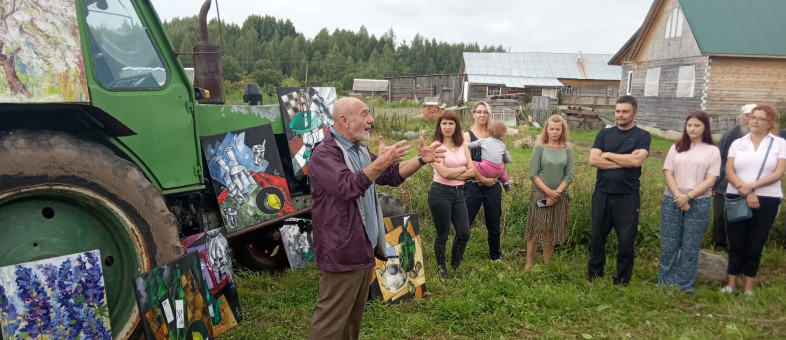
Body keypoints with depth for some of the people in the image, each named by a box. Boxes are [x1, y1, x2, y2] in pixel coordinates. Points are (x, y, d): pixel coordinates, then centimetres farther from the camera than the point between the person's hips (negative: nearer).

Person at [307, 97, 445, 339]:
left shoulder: (360, 150, 15)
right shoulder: (324, 153, -15)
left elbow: (392, 175, 18)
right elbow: (347, 186, -30)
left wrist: (421, 160, 4)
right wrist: (381, 162, -37)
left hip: (363, 249, 9)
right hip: (342, 252, -9)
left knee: (354, 316, 19)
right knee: (331, 320, -1)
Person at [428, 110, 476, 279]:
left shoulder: (462, 146, 9)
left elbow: (472, 171, 1)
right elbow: (444, 172, -17)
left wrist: (453, 174, -11)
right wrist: (462, 168, -3)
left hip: (459, 192, 5)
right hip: (440, 192, -5)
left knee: (464, 233, 7)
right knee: (442, 234, 6)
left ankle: (455, 265, 30)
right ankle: (441, 268, 26)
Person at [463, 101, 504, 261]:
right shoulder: (468, 135, 0)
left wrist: (492, 178, -8)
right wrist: (482, 179, -14)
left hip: (493, 184, 3)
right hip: (473, 185, -3)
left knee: (494, 224, 13)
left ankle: (495, 256, 29)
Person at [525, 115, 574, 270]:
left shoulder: (568, 151, 5)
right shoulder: (539, 149, -1)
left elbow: (569, 176, -1)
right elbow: (533, 174, -7)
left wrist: (556, 193, -13)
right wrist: (548, 191, -16)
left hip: (560, 197, 3)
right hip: (539, 195, -2)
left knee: (552, 233, 9)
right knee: (535, 230, -2)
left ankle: (546, 265, 19)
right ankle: (529, 264, 5)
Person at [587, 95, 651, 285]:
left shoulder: (642, 136, 0)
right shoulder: (604, 134, 7)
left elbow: (636, 160, -17)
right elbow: (593, 160, -7)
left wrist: (608, 155, -7)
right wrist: (625, 161, -11)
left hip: (628, 196, -2)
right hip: (602, 194, 3)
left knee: (626, 240, 5)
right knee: (597, 236, 13)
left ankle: (622, 280, 20)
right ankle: (594, 274, 28)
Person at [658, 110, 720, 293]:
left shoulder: (712, 150, 4)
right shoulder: (676, 147, 9)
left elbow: (710, 181, -3)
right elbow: (668, 174, 1)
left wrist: (688, 196, -15)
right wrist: (679, 197, -11)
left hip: (699, 203, -1)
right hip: (672, 201, 1)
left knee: (691, 247, 4)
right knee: (668, 245, 5)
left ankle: (685, 286, 14)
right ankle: (664, 283, 15)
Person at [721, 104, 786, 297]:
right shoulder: (737, 143, 7)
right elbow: (729, 172, -2)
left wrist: (752, 186, -19)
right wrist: (746, 192, -15)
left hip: (767, 201, -1)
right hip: (736, 199, 1)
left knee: (755, 246, 6)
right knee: (736, 244, 6)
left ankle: (749, 287, 17)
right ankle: (731, 284, 16)